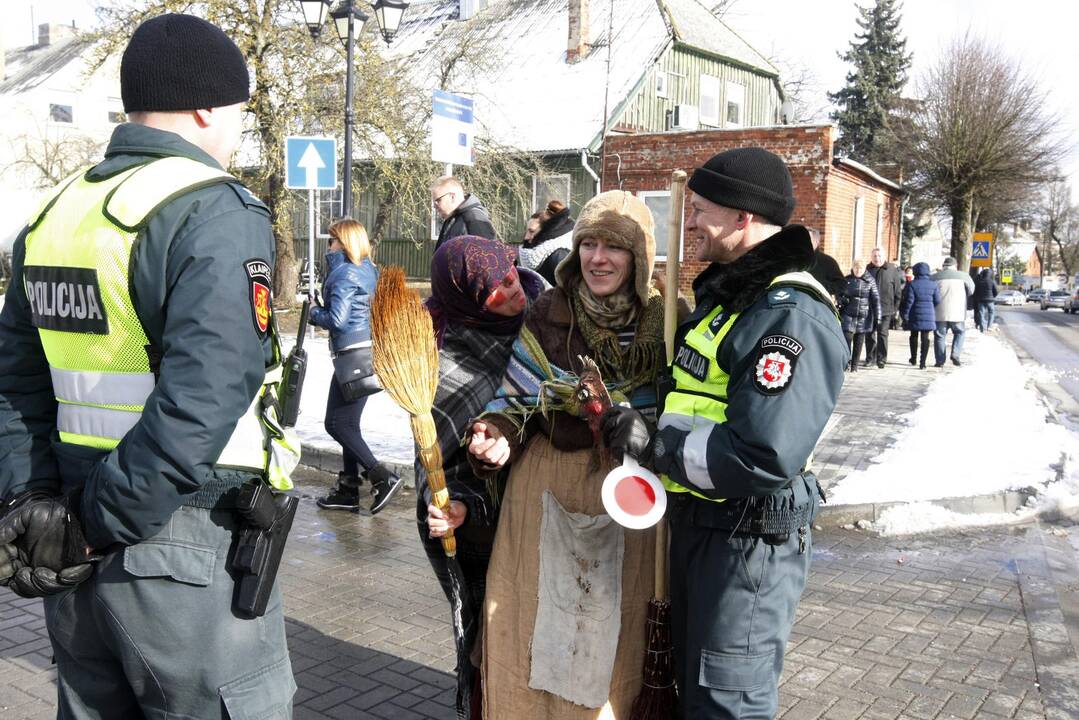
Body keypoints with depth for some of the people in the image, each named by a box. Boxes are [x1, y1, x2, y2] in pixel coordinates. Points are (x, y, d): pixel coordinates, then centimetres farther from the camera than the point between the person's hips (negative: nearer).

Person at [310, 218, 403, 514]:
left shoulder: (344, 272, -12)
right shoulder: (368, 270, 15)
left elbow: (336, 319, -19)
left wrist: (314, 311, -1)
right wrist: (322, 309, 14)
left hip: (353, 354, -9)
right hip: (371, 350, 9)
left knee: (337, 423, -4)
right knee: (348, 422, 14)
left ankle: (382, 477, -9)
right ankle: (349, 489, 19)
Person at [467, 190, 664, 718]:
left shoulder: (667, 320, -4)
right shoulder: (547, 315, -2)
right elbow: (517, 399, 1)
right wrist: (497, 436, -17)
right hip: (547, 487, 1)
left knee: (614, 638, 8)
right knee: (535, 627, 7)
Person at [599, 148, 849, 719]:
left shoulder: (792, 317, -24)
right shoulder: (724, 290, 10)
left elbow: (765, 459, -33)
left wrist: (653, 442, -25)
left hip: (749, 541, -10)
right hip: (698, 522, 10)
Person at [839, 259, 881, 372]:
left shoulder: (869, 281, 1)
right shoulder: (846, 280, 4)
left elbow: (876, 299, 0)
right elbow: (839, 294, 16)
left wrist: (877, 317, -4)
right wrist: (842, 300, -8)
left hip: (864, 316, 0)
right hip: (848, 315, 0)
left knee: (858, 342, 4)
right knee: (847, 338, -10)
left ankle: (854, 365, 14)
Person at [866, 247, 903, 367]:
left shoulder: (892, 270, 0)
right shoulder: (867, 270, 6)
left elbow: (898, 292, 2)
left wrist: (896, 309, -2)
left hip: (886, 309, -2)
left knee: (882, 334, -1)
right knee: (869, 335, 8)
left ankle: (881, 359, 4)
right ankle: (870, 358, 18)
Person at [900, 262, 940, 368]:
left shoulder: (911, 284, -8)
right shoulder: (933, 285, 0)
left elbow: (909, 301, -10)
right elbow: (937, 301, 1)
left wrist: (905, 315, -4)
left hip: (915, 316, -1)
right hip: (929, 316, 1)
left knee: (914, 336, 16)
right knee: (925, 338, 3)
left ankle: (913, 358, 25)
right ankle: (922, 362, -1)